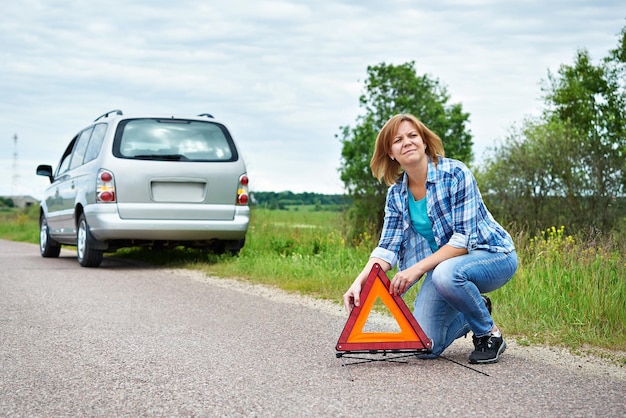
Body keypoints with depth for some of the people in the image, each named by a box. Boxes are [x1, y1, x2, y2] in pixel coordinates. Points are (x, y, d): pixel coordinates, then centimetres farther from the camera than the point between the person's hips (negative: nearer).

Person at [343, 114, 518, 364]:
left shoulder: (455, 173, -19)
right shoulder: (396, 193, -1)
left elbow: (464, 239, -24)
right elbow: (387, 248, -7)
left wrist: (416, 270, -29)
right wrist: (359, 282, -24)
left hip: (492, 255, -5)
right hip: (443, 263, 6)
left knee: (446, 274, -39)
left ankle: (490, 334, -12)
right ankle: (473, 311, 21)